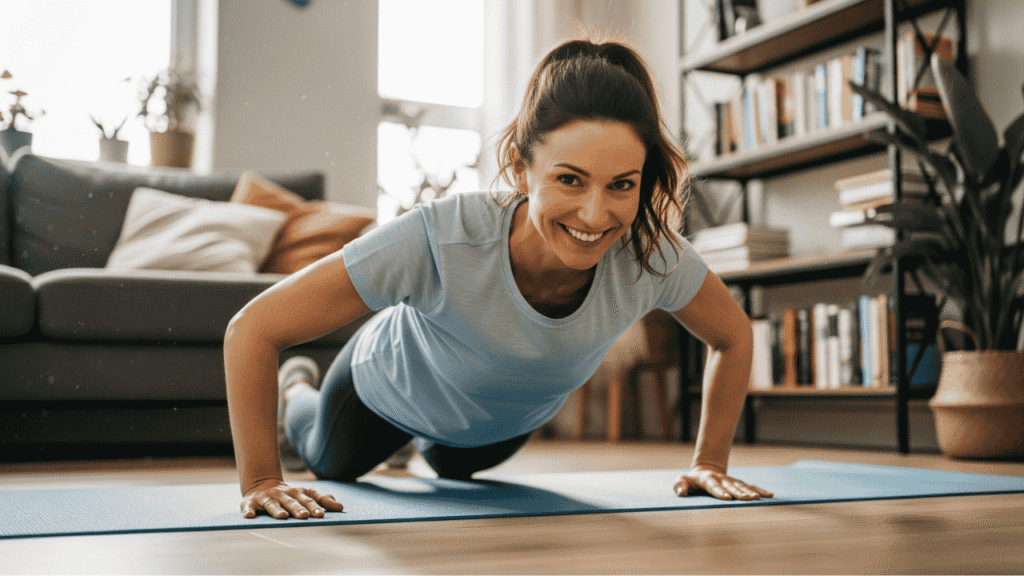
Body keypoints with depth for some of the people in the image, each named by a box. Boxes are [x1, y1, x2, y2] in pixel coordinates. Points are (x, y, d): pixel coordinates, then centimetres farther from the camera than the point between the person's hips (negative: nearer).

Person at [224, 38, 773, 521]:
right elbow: (253, 328, -40)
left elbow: (734, 336, -14)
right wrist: (260, 481, -36)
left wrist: (710, 462, -12)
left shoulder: (655, 257, -37)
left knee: (455, 466, 39)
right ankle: (296, 386, 63)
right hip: (393, 387, -3)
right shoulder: (439, 239, -48)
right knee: (334, 460, 33)